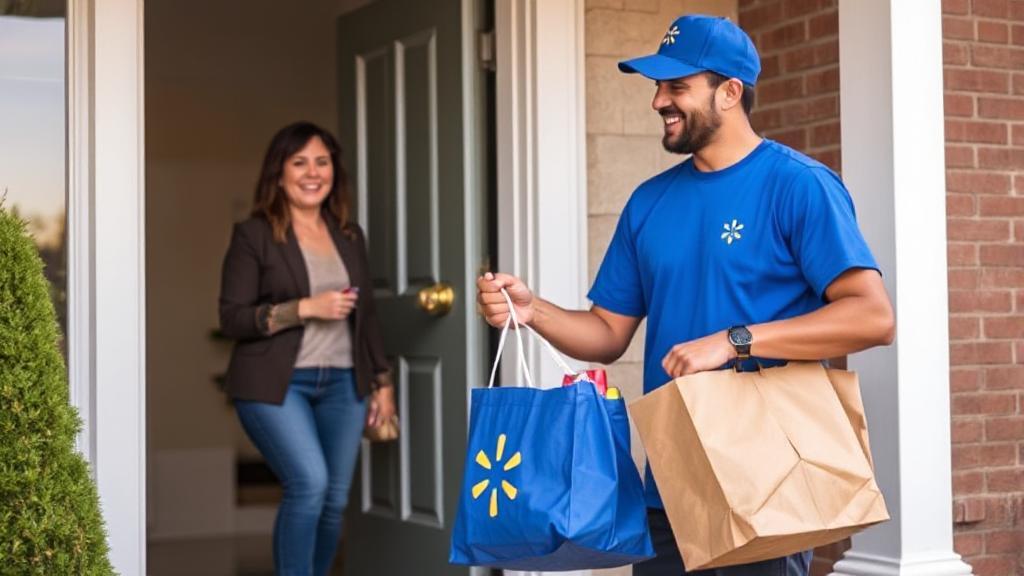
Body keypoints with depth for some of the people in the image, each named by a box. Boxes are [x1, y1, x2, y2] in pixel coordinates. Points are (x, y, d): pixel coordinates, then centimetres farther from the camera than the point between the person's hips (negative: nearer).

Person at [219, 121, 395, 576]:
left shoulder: (349, 236, 12)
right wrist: (306, 308, -17)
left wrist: (383, 382, 14)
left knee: (334, 498, 5)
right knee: (309, 483, -19)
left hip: (342, 384, 5)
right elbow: (232, 319, -10)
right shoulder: (253, 234, -4)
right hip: (275, 385, -5)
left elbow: (366, 315, 18)